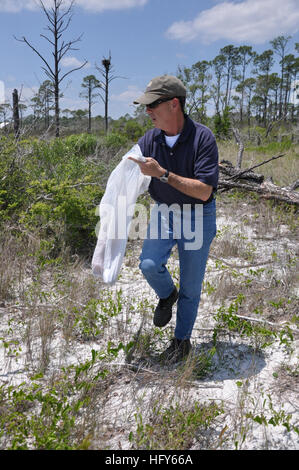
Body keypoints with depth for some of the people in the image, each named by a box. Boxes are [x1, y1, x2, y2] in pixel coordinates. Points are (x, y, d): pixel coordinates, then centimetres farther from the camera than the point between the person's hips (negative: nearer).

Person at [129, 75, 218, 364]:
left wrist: (163, 174, -32)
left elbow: (204, 191, -26)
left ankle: (182, 340, 28)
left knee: (190, 285, 6)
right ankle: (167, 295, 16)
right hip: (163, 212, 3)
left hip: (198, 217, -3)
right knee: (149, 265, -20)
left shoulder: (202, 138, -20)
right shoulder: (148, 140, -5)